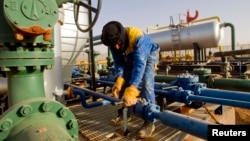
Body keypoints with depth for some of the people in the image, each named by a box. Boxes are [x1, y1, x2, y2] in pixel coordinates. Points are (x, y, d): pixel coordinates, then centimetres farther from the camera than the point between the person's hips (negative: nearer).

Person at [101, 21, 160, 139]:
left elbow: (140, 64, -49)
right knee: (124, 83, 1)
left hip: (149, 55, -6)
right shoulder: (114, 42, -23)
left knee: (145, 84, -23)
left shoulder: (137, 37, -43)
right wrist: (119, 80, -34)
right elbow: (118, 63, -17)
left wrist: (131, 90, -58)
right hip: (130, 57, 6)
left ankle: (149, 122, -15)